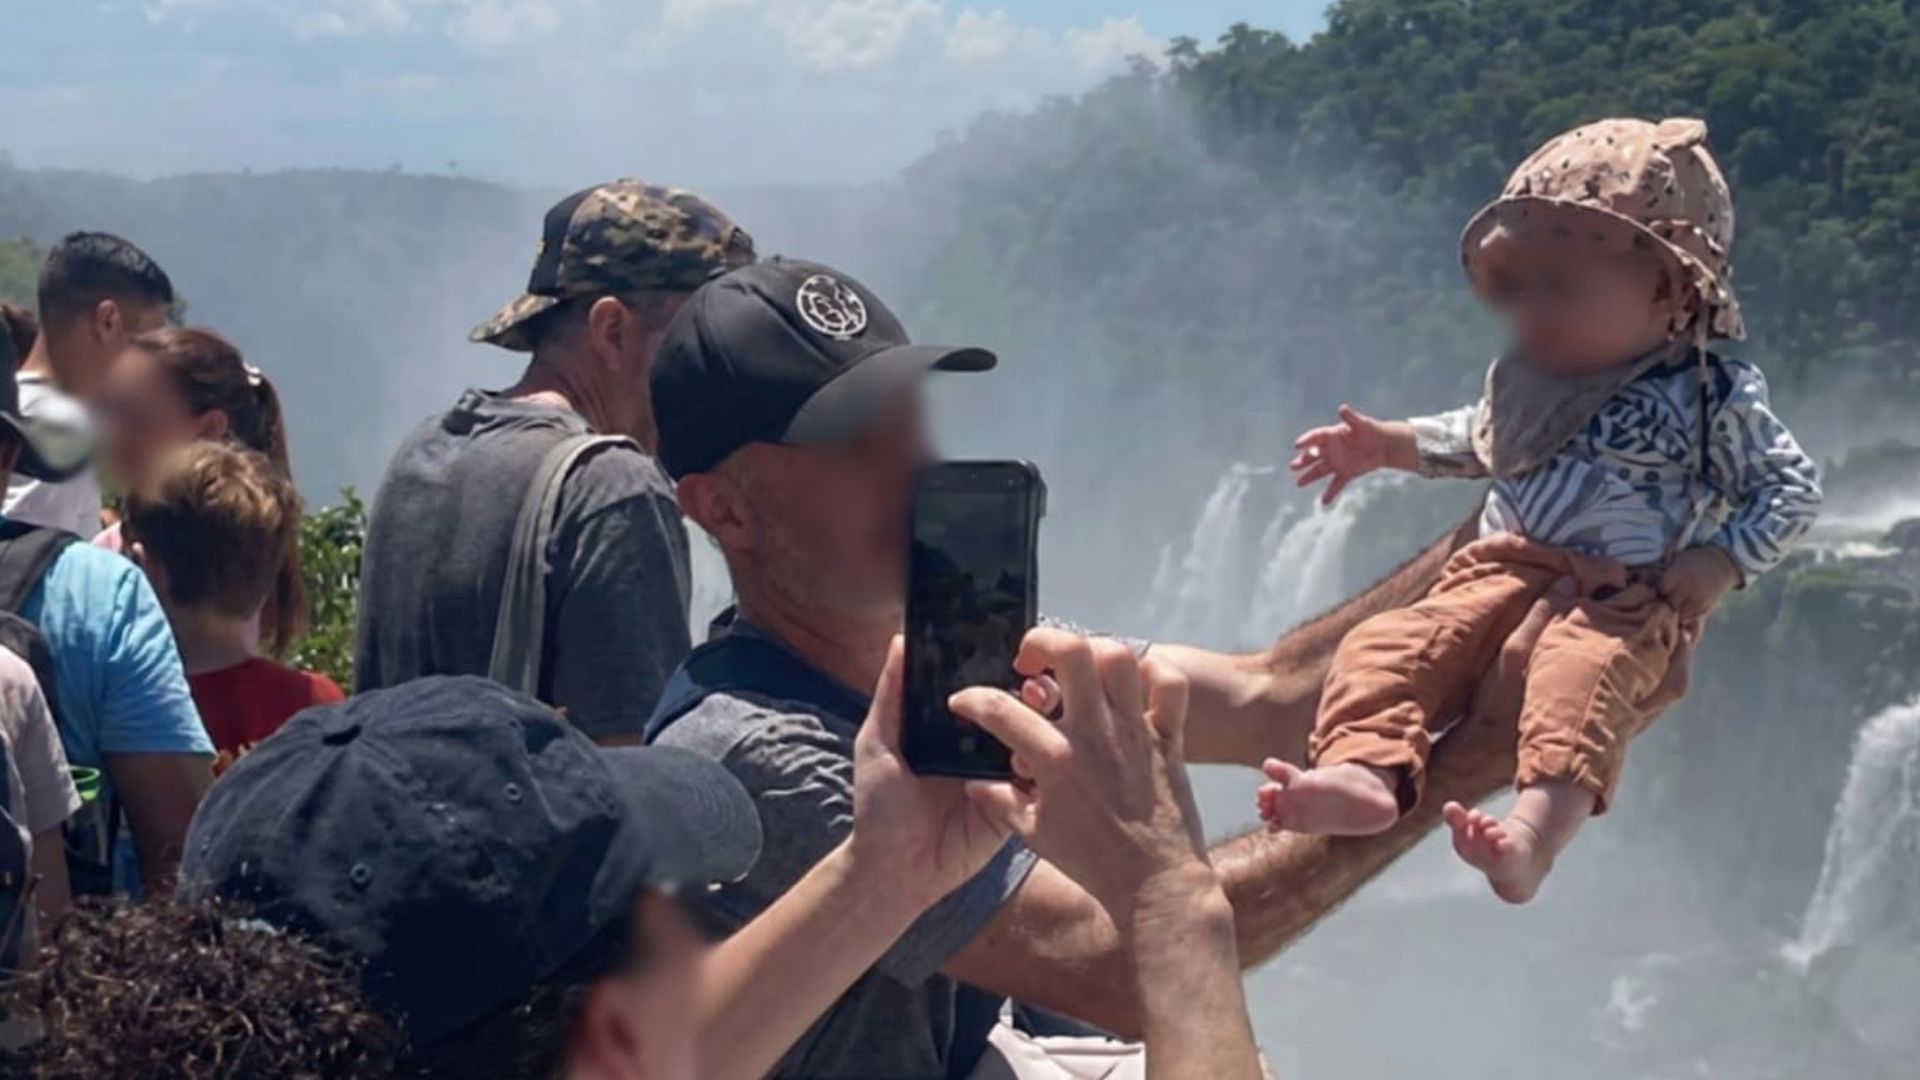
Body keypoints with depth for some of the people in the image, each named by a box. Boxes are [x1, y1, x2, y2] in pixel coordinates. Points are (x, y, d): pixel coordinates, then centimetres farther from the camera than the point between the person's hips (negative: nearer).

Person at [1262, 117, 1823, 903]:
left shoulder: (1713, 397, 0)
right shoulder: (1523, 380, 16)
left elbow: (1792, 489, 3)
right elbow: (1477, 441, 36)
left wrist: (1719, 567, -11)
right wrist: (1387, 445, 25)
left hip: (1627, 601, -5)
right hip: (1505, 573, 5)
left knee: (1582, 667, -39)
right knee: (1389, 643, -22)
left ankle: (1537, 832, -60)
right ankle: (1365, 771, -46)